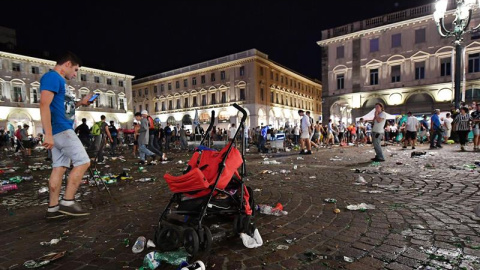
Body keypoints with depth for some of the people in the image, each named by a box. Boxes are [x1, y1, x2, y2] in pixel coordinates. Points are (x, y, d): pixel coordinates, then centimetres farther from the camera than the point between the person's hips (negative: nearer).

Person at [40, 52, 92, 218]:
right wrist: (48, 134, -27)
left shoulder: (60, 80, 20)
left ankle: (53, 208, 12)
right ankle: (67, 202, -4)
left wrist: (81, 103, 17)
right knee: (83, 162, -9)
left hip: (62, 130, 10)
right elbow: (44, 105, -21)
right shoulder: (52, 76, -9)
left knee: (59, 167, 8)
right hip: (61, 129, -10)